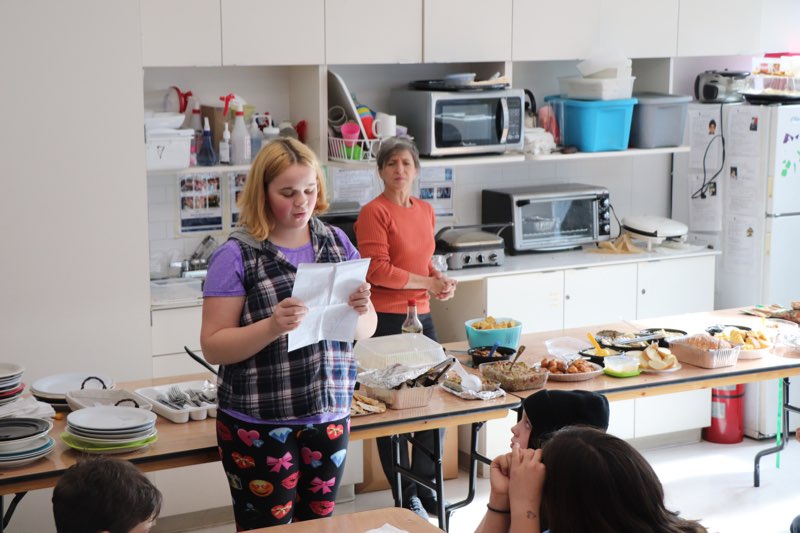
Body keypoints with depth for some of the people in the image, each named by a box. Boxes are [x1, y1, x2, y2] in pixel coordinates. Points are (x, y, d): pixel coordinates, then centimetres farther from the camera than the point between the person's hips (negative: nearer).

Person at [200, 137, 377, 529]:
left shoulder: (336, 243, 5)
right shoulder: (237, 256, -9)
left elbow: (365, 332, 10)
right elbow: (213, 346, -11)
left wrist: (361, 310, -13)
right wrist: (272, 327, -27)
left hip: (328, 416, 4)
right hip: (258, 424, -4)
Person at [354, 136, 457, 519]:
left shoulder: (425, 211, 11)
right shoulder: (374, 213, -11)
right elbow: (378, 270, -17)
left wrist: (441, 280, 3)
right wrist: (428, 283, -14)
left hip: (421, 316, 7)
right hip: (386, 319, -7)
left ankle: (424, 485, 27)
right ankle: (405, 497, 15)